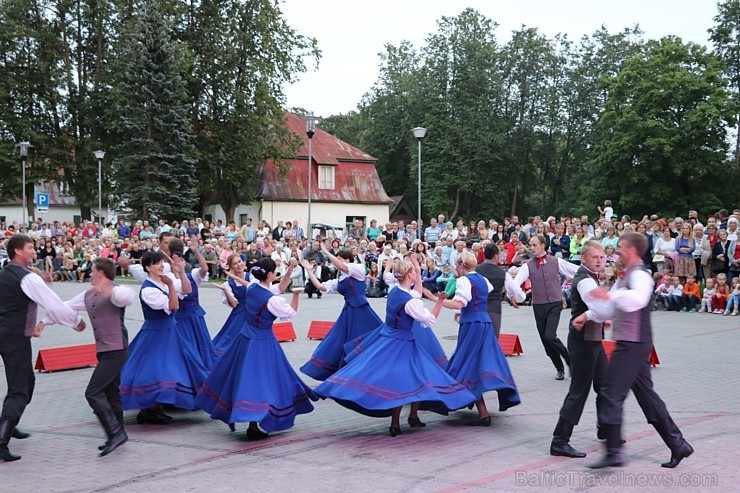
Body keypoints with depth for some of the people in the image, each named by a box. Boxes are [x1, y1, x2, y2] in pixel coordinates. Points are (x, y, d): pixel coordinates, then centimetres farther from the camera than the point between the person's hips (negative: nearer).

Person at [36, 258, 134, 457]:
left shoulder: (116, 292, -12)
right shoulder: (88, 295, 13)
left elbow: (127, 297, -35)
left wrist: (108, 290, -51)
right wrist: (43, 322, 15)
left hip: (116, 351, -9)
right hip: (104, 352, 9)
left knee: (93, 393, -14)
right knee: (111, 394, 14)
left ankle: (115, 433, -13)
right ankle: (117, 435, 22)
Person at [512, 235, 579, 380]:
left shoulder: (556, 262, 1)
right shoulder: (528, 265, 1)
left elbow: (577, 270, 4)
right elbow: (517, 281, -13)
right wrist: (512, 294, -32)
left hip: (555, 304, -3)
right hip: (538, 306, 3)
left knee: (550, 336, -18)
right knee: (545, 340, 7)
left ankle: (570, 360, 5)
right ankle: (560, 369, 24)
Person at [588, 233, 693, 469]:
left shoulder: (639, 275, -14)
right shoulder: (626, 275, 18)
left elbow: (638, 299, -37)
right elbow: (610, 305, 23)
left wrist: (610, 295, -46)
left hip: (633, 344, -10)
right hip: (633, 343, 10)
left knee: (611, 394, -9)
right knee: (646, 394, 13)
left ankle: (614, 453, -7)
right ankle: (678, 444, 18)